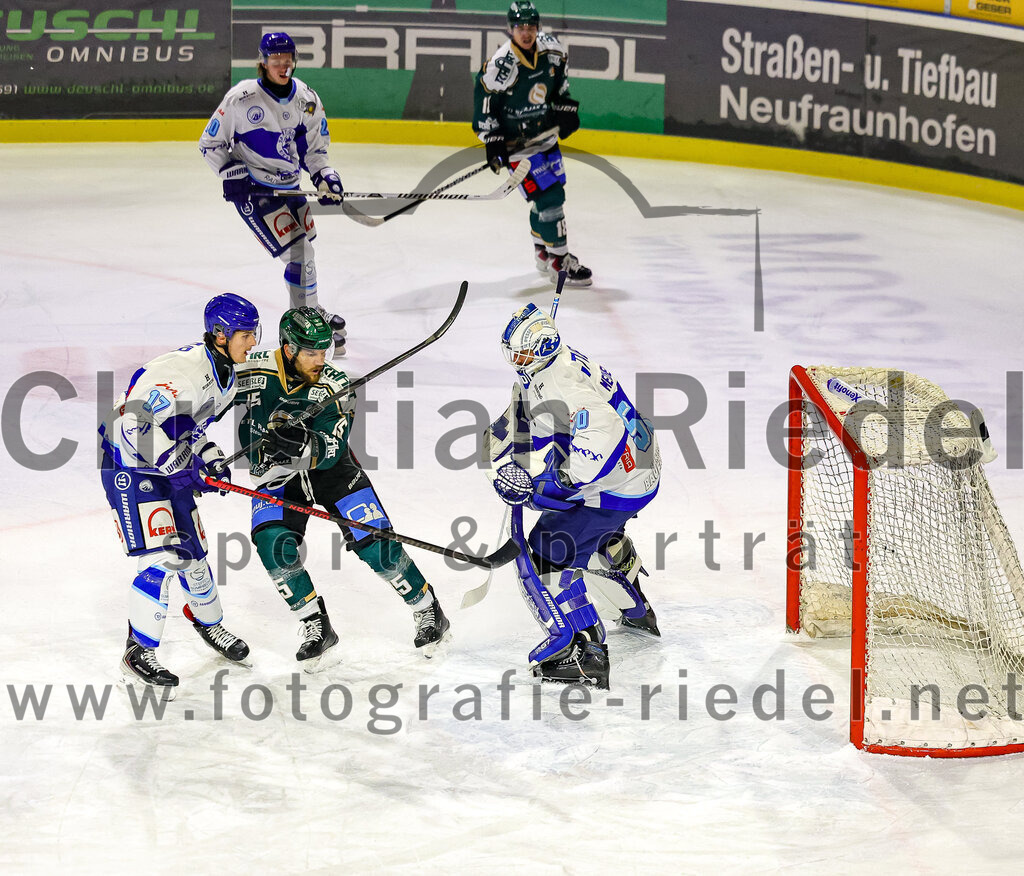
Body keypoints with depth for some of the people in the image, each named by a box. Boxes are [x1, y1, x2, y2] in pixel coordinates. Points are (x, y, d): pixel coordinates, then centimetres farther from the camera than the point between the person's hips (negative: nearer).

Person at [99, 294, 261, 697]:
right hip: (129, 465, -9)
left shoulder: (224, 375, 3)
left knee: (192, 552, 17)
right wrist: (181, 463, -34)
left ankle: (208, 622, 43)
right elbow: (135, 422, -33)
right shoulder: (184, 370, -28)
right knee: (163, 558, -17)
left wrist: (209, 458, 5)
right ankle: (137, 654, -10)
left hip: (169, 466, 9)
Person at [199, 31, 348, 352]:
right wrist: (231, 173, -18)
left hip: (288, 187, 6)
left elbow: (313, 148, 12)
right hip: (251, 190, -6)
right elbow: (210, 143, -6)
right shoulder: (242, 97, -15)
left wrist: (325, 176, -5)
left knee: (302, 252, 19)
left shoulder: (307, 99, 1)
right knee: (299, 252, -14)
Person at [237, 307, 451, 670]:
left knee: (377, 547, -11)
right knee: (274, 546, -23)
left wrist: (303, 444, -47)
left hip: (331, 471, -1)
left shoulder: (335, 386, -20)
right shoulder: (255, 371, -18)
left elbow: (328, 453, -26)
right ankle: (316, 627, -6)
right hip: (277, 476, 1)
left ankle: (427, 611, 12)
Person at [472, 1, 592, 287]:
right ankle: (560, 263, -2)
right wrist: (493, 143, -18)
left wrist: (566, 108, 6)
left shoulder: (551, 49, -6)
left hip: (546, 135, 7)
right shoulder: (501, 65, -25)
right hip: (517, 143, -7)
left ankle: (542, 253, 37)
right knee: (548, 197, -12)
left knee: (551, 193, 18)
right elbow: (484, 100, -17)